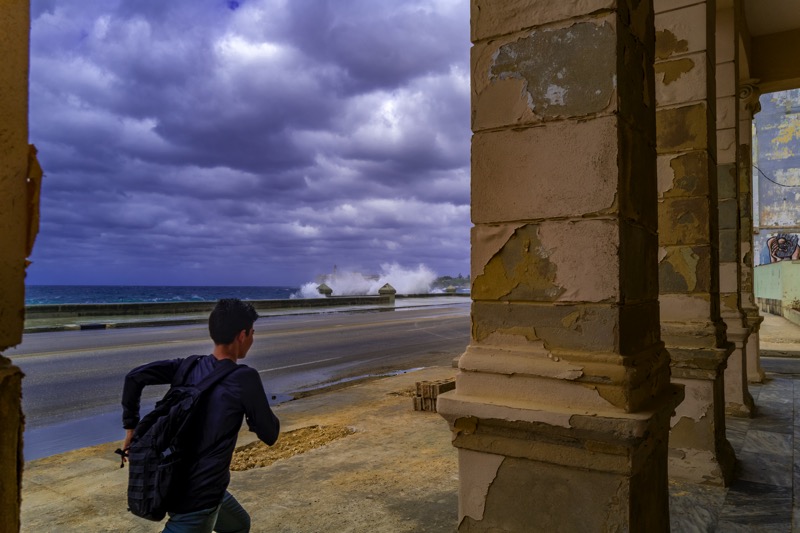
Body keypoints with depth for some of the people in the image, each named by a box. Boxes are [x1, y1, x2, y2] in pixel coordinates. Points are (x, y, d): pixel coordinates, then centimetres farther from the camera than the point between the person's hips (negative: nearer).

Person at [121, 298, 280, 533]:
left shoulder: (190, 367, -1)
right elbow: (269, 434, -11)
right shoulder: (244, 378, -19)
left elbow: (134, 376, -2)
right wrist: (251, 415, 8)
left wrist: (131, 427, 6)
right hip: (198, 496, -8)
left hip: (177, 485, 8)